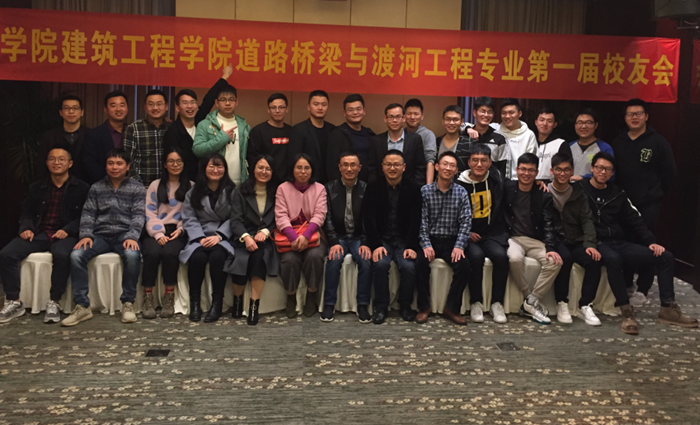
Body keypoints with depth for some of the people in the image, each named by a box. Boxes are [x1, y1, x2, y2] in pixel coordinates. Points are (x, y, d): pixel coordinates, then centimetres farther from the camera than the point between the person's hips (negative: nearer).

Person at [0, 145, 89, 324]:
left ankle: (54, 303, -25)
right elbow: (27, 212, 20)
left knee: (62, 255, -39)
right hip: (38, 233, 4)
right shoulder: (37, 187, 18)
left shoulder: (81, 188, 4)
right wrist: (26, 228, -2)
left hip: (65, 235, -4)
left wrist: (68, 230, -18)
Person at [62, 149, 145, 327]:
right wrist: (86, 235, -9)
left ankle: (128, 303, -20)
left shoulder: (137, 189, 8)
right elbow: (88, 213, 10)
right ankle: (82, 306, -18)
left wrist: (132, 237, -19)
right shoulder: (96, 188, 16)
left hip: (124, 234, -3)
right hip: (100, 235, 3)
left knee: (132, 255, -36)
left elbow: (138, 215, -2)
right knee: (76, 255, -26)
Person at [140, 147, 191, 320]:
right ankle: (148, 297, -21)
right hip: (156, 232, 1)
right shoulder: (155, 186, 16)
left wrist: (181, 229, -11)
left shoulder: (191, 187, 13)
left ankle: (169, 297, -22)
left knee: (170, 252, -34)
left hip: (178, 233, -1)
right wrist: (158, 234, -10)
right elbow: (150, 214, 5)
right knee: (152, 252, -32)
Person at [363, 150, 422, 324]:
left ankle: (405, 305, -3)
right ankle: (381, 306, -11)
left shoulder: (413, 188, 4)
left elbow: (416, 220, -3)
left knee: (409, 266, -26)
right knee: (380, 263, -29)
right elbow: (369, 219, -3)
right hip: (382, 239, 0)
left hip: (405, 240, 0)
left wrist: (412, 247, -15)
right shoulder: (373, 187, 4)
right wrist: (376, 245, -17)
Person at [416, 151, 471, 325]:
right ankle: (424, 307, -8)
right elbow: (421, 220, -5)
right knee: (421, 263, -29)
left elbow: (465, 221, -2)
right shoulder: (425, 191, 1)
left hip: (451, 241, 1)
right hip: (430, 239, -1)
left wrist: (459, 246, -16)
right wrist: (426, 245, -18)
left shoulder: (461, 192, 4)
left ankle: (451, 307, -5)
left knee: (464, 265, -25)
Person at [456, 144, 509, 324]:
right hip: (468, 234, -2)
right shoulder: (460, 185, -1)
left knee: (501, 255, -28)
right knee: (476, 256, -32)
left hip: (493, 232, 2)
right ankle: (476, 303, -16)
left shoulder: (496, 178, 7)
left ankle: (497, 303, -14)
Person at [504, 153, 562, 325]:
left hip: (536, 241, 2)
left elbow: (548, 225, -1)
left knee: (555, 262, -27)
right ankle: (531, 300, -17)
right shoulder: (507, 188, 5)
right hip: (513, 238, -2)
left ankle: (530, 303, -18)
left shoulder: (544, 196, 7)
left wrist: (551, 248, -16)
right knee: (515, 259, -36)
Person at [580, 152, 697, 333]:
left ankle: (668, 309, -3)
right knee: (613, 259, -41)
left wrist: (651, 242, 3)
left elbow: (635, 221, 16)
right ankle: (626, 311, -30)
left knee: (665, 257, -5)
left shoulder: (617, 194, 16)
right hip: (596, 243, -7)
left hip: (619, 243, 7)